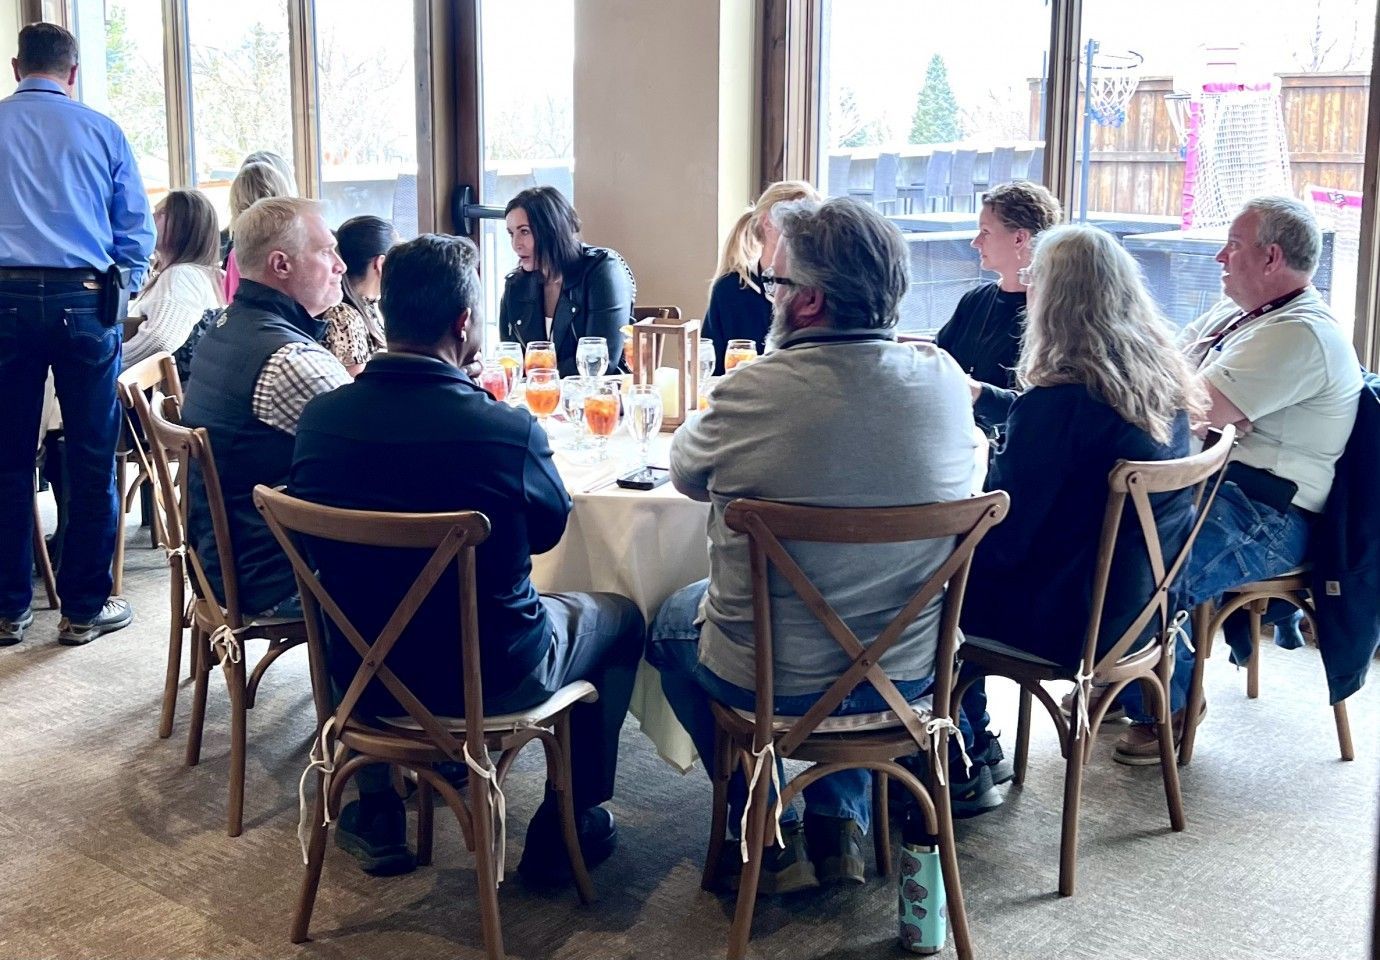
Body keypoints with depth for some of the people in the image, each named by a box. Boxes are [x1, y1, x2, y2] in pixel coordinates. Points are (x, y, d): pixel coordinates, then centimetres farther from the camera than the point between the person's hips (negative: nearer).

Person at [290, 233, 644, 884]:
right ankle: (569, 827, 27)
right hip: (493, 683, -4)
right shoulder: (510, 430, -25)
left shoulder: (320, 417, -13)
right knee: (620, 615, 23)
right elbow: (550, 529, -3)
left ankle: (375, 817, 40)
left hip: (361, 678, 4)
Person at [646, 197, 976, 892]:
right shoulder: (945, 378, -11)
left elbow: (685, 471, -2)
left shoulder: (757, 391, -24)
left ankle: (772, 840, 31)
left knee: (671, 621, 29)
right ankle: (839, 824, 36)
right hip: (911, 671, 4)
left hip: (774, 680, -4)